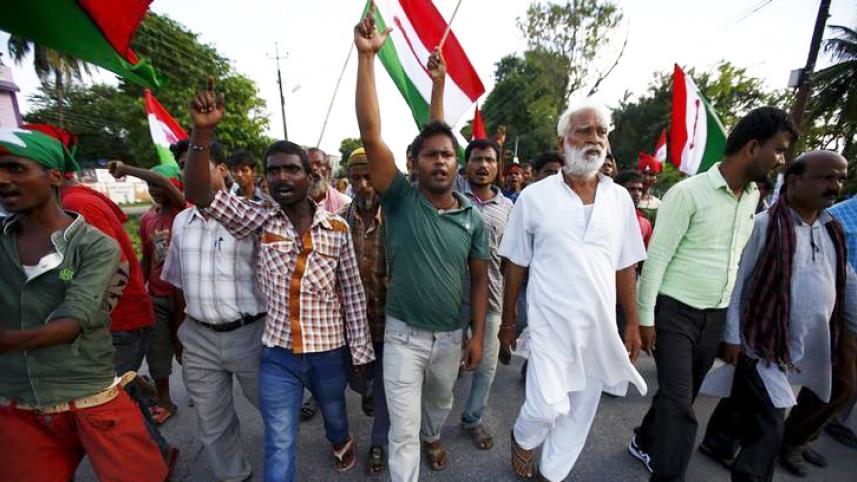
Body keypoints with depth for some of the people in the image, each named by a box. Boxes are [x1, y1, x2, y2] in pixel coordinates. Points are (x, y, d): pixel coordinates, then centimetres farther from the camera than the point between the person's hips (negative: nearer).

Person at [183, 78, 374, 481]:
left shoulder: (337, 228, -9)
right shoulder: (259, 220, -6)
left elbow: (352, 292, -5)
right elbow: (200, 194, -20)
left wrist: (360, 350, -2)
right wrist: (202, 132, -32)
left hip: (329, 349, 1)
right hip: (277, 352, 0)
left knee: (334, 413, 28)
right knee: (279, 446, 10)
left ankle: (341, 442, 62)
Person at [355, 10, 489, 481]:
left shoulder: (473, 217, -6)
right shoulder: (400, 200, -14)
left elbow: (480, 278, 0)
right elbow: (371, 134, -24)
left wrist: (477, 335, -1)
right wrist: (366, 55, -27)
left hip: (452, 335, 4)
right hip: (403, 334, -3)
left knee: (440, 403, 31)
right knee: (403, 429, 10)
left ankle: (432, 438, 64)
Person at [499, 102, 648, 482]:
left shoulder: (620, 198, 2)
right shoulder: (534, 197, -7)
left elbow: (625, 267, 8)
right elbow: (516, 264, -2)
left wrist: (632, 323, 7)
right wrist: (507, 320, 2)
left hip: (601, 324, 4)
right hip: (550, 322, -3)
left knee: (581, 410, 15)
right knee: (547, 406, -4)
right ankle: (522, 438, 33)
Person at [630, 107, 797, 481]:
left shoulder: (753, 198, 8)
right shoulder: (689, 192, -15)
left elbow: (739, 258, 16)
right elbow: (656, 258, -16)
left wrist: (731, 313, 17)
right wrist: (645, 316, -16)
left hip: (716, 315, 7)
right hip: (675, 311, -7)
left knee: (680, 394, 19)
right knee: (679, 402, -6)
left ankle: (644, 442, 40)